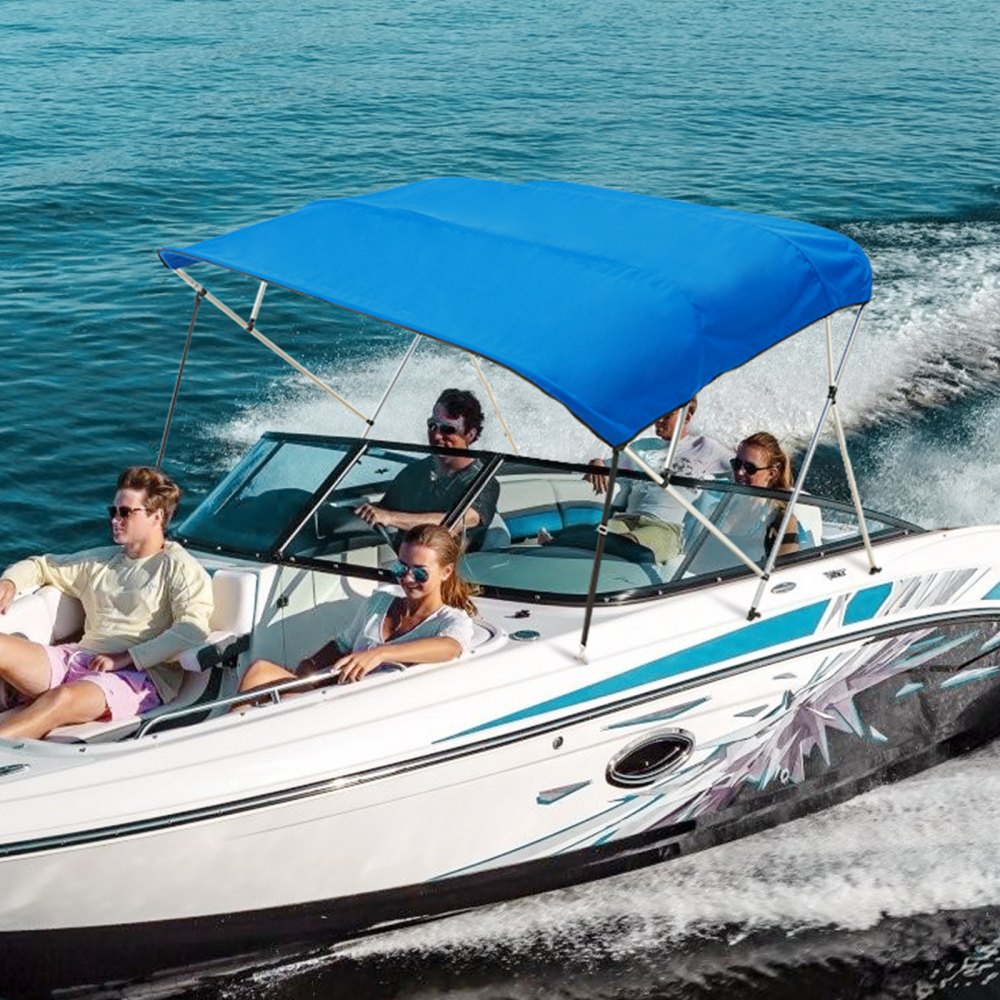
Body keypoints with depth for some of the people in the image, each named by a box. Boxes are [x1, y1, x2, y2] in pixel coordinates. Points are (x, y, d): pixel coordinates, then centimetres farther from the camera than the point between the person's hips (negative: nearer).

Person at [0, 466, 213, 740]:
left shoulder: (180, 568, 3)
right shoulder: (101, 561, 26)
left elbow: (193, 631, -14)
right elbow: (40, 566, 35)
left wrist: (126, 657, -18)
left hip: (139, 674, -7)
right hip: (79, 657, 7)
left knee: (64, 698, -38)